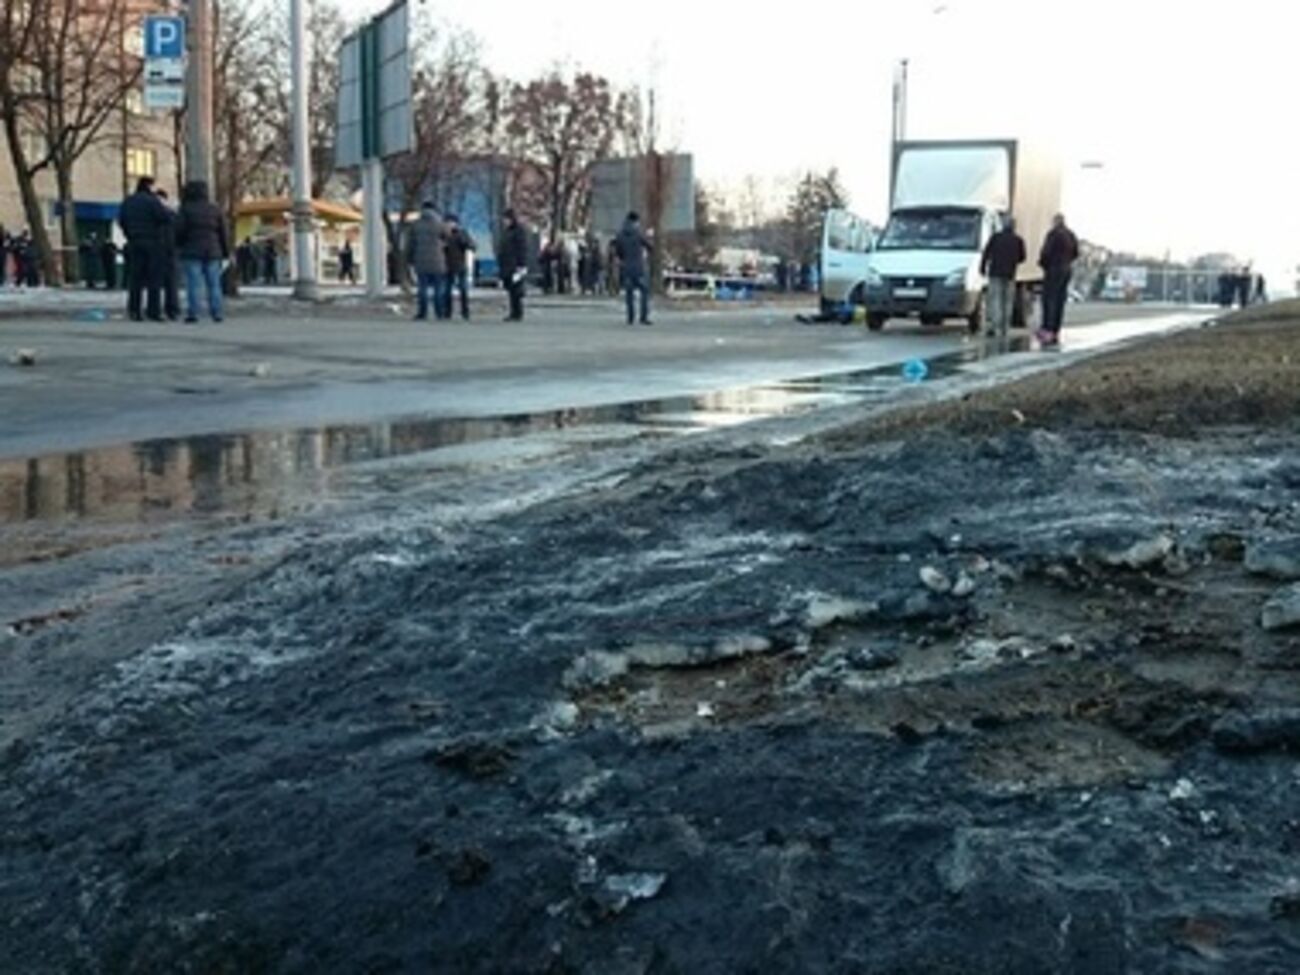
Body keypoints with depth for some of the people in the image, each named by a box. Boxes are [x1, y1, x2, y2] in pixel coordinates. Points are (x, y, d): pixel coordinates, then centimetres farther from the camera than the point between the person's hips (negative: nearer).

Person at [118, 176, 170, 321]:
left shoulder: (127, 201, 10)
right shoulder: (152, 201, -9)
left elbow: (121, 221, 14)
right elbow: (166, 218, -16)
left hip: (134, 243, 6)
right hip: (152, 242, -6)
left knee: (136, 278, 7)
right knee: (154, 278, -3)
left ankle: (134, 311, 3)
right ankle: (153, 311, -7)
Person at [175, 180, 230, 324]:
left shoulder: (185, 209, -3)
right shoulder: (215, 209, 8)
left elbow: (179, 230, -6)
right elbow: (222, 232, 9)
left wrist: (179, 246, 11)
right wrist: (225, 253, 14)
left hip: (192, 252, -3)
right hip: (212, 252, 3)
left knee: (193, 284, -3)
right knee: (214, 284, 4)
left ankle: (193, 313, -7)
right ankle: (216, 313, 0)